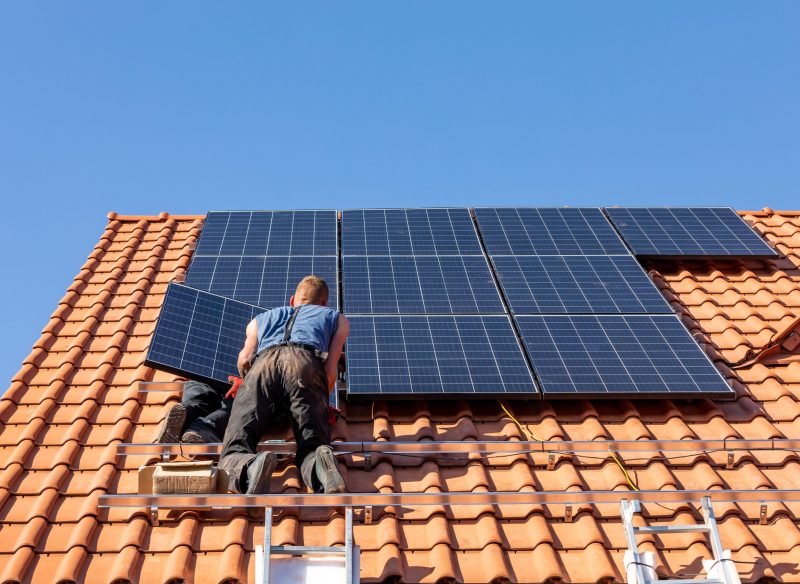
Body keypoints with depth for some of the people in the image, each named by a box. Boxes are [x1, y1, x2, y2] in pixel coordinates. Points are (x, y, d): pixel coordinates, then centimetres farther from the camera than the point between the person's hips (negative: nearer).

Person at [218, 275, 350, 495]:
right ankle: (320, 467, -40)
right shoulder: (337, 318, 39)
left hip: (263, 364, 1)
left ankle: (251, 468, -43)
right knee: (312, 449, -4)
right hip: (306, 363, -1)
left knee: (234, 454, -7)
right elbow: (330, 369, 21)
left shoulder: (261, 318, 42)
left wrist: (248, 384, 41)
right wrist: (319, 402, 36)